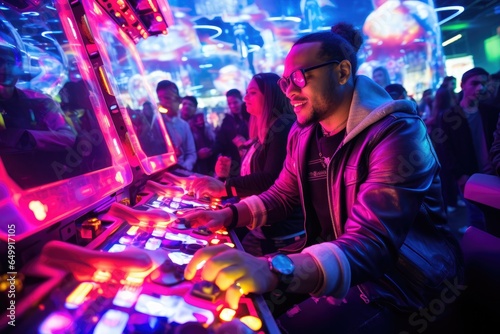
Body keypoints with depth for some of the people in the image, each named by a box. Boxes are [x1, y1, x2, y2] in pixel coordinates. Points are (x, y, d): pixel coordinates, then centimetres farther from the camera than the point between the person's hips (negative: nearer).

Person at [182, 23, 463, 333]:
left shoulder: (397, 134, -23)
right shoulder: (302, 134, 1)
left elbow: (371, 246, -33)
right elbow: (281, 195, 12)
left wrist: (274, 271, -50)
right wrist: (228, 215, -7)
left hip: (404, 279, -6)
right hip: (333, 260, 7)